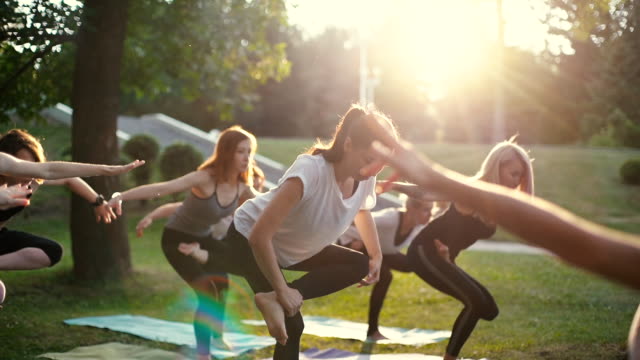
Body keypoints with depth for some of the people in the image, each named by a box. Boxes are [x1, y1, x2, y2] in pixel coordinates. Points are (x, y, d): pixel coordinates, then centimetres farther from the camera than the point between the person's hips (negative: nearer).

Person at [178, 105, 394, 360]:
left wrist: (376, 256, 7)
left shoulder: (365, 178, -16)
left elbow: (362, 212, 13)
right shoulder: (312, 170, -39)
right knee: (290, 326, -17)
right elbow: (260, 236, -40)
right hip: (249, 240, -7)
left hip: (295, 249, 7)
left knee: (360, 265, -12)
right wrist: (282, 291, -34)